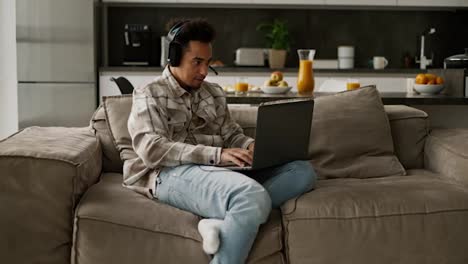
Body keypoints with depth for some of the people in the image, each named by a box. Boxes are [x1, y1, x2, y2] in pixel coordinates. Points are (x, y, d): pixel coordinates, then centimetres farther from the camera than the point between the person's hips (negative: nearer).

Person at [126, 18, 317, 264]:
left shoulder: (214, 93, 24)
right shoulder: (149, 95, 5)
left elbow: (232, 135, 20)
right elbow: (152, 150, -10)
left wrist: (253, 146, -6)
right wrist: (217, 155, -20)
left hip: (218, 171, 7)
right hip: (173, 173, -7)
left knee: (303, 171, -13)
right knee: (254, 197, -35)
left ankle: (224, 221, -29)